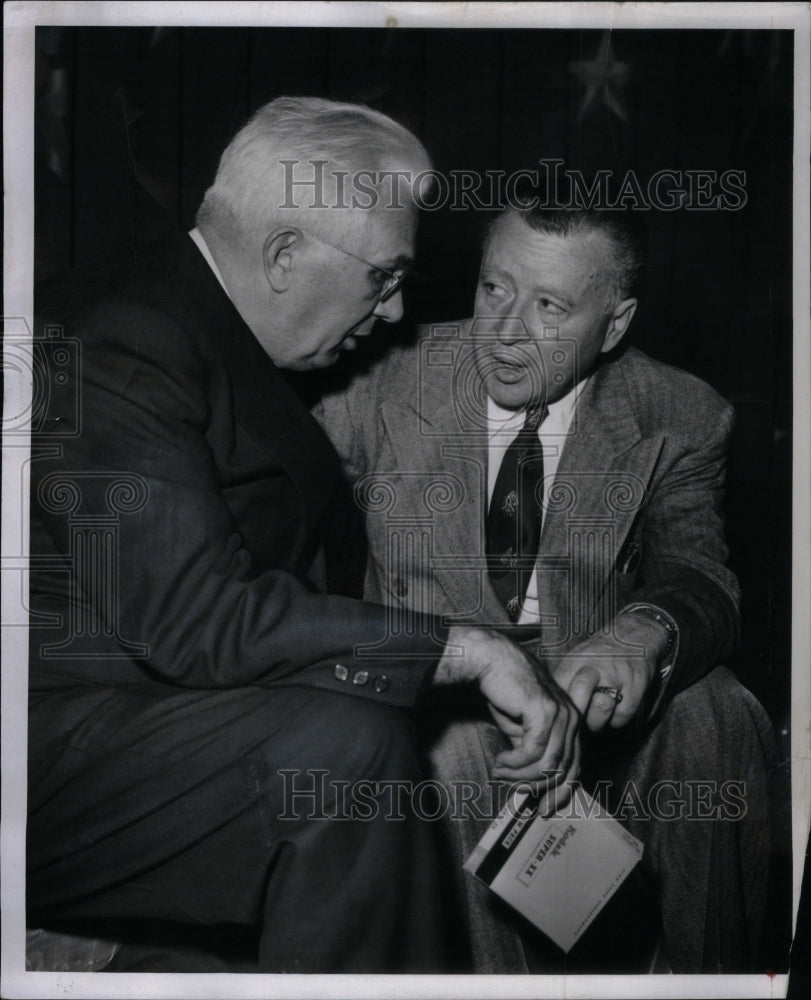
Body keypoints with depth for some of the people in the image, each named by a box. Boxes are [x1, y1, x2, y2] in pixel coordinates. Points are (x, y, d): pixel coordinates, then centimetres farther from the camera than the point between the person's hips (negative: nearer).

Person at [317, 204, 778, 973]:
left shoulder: (679, 419, 1)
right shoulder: (379, 389, -1)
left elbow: (697, 578, -10)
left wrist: (643, 633, -37)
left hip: (596, 707, 1)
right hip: (431, 702, -1)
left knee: (714, 712, -26)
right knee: (457, 736, -32)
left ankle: (703, 973, -7)